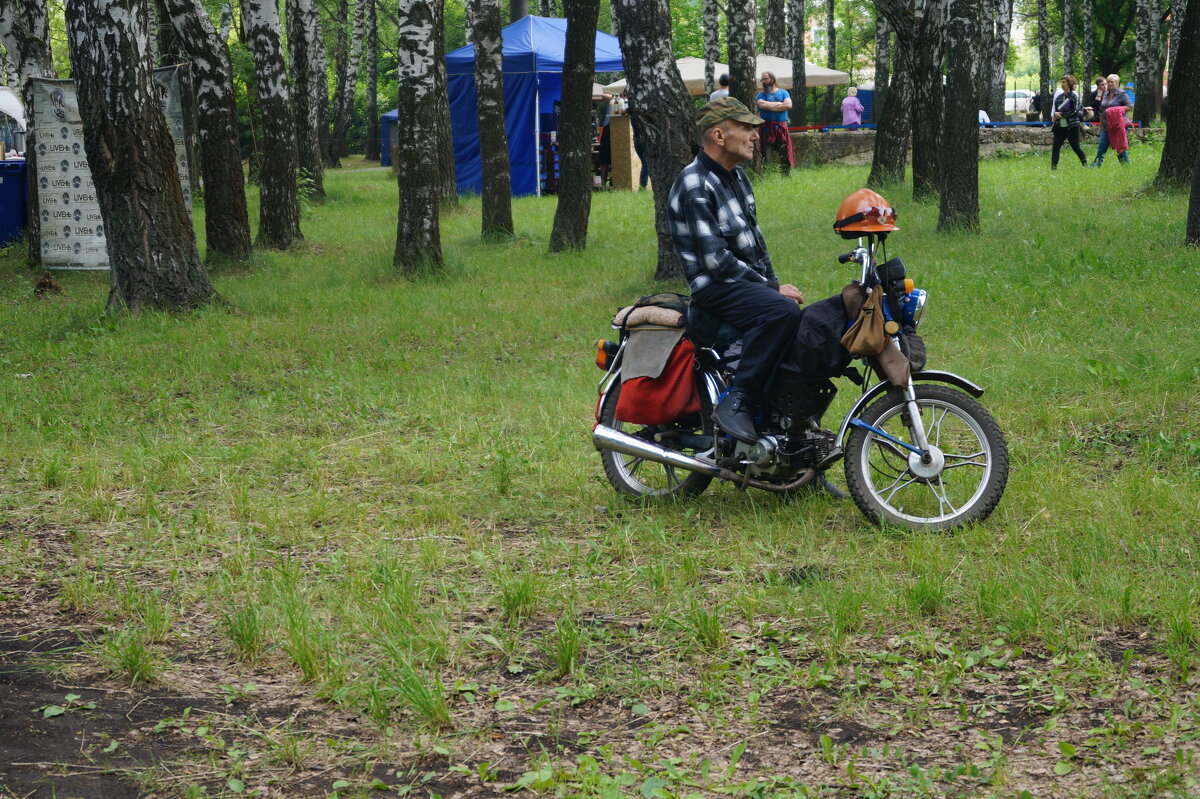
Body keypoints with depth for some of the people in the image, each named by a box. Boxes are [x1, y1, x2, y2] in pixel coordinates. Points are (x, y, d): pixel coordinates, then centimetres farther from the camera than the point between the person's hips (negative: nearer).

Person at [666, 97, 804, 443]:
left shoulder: (737, 177, 15)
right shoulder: (695, 186, -16)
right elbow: (715, 260, -20)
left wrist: (775, 283, 11)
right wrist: (772, 289, -16)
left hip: (753, 282, 10)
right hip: (715, 288, -10)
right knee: (783, 311, -34)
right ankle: (736, 403, -32)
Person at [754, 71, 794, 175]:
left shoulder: (783, 93, 13)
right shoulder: (760, 95, 11)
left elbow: (789, 105, -5)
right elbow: (763, 105, -12)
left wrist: (770, 106, -7)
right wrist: (780, 104, -4)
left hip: (781, 127, 1)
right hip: (766, 128, -1)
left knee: (785, 155, -1)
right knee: (766, 158, -5)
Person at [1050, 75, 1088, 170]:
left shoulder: (1074, 95, -5)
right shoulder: (1060, 96, 12)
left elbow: (1075, 111, -11)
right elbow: (1055, 109, 20)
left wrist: (1062, 115, -14)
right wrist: (1055, 114, -4)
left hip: (1072, 126, -5)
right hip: (1060, 126, 5)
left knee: (1075, 147, 3)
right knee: (1056, 146, -4)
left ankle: (1085, 163, 23)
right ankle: (1053, 167, -2)